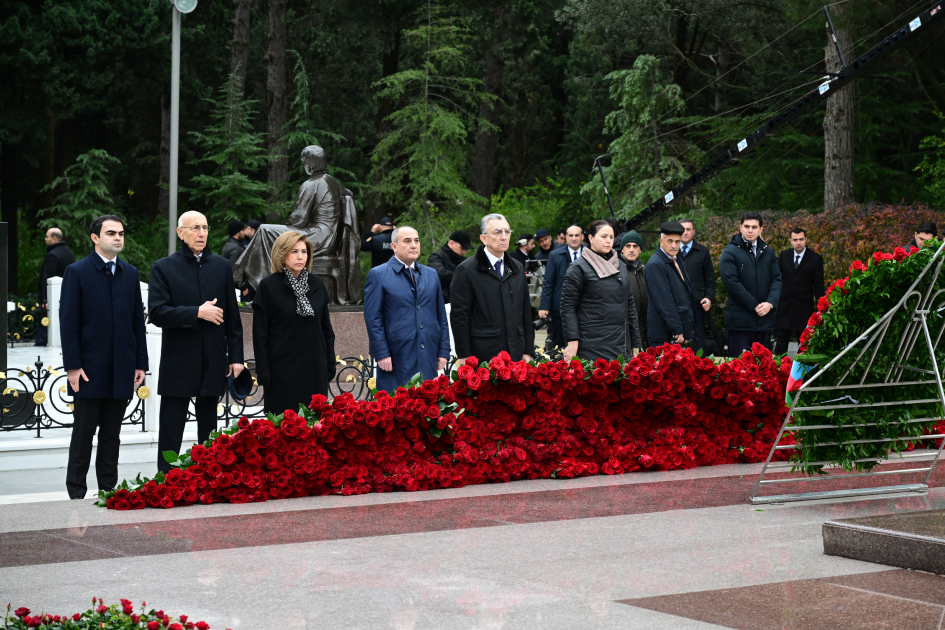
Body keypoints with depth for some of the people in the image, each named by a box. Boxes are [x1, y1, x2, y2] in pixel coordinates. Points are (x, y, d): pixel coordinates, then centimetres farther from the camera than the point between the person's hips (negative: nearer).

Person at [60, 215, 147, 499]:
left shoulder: (130, 274, 11)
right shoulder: (77, 272, -2)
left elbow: (138, 321, 12)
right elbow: (68, 323, -6)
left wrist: (141, 363, 6)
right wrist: (73, 366, -12)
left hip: (122, 370, 4)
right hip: (89, 368, -4)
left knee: (111, 435, 10)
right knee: (83, 434, 2)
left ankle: (109, 491, 16)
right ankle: (76, 493, 8)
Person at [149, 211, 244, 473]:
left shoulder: (222, 266, 10)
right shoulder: (164, 268, 0)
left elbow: (232, 316, 11)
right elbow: (157, 313, -11)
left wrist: (236, 356, 5)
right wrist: (197, 313, -16)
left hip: (212, 362, 3)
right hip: (178, 361, -3)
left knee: (208, 429, 11)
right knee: (171, 431, -1)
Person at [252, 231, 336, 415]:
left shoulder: (316, 284, 9)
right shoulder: (269, 287, -3)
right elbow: (260, 334, -3)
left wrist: (330, 362, 11)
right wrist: (263, 371, -8)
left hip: (315, 369, 4)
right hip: (283, 369, -4)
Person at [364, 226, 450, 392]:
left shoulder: (431, 274, 16)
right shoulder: (378, 275, 1)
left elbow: (441, 315, 17)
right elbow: (373, 318, -4)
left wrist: (443, 351, 9)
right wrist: (381, 353, -11)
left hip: (428, 357, 4)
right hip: (397, 359, -4)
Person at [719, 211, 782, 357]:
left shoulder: (767, 252, 15)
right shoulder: (730, 252, -2)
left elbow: (777, 279, 11)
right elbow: (731, 282, -11)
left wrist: (770, 303, -8)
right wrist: (754, 306, -13)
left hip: (765, 319, 5)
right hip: (740, 319, -5)